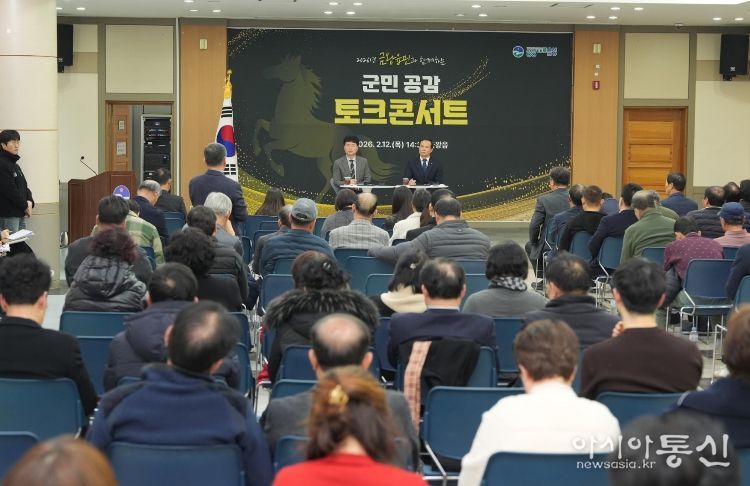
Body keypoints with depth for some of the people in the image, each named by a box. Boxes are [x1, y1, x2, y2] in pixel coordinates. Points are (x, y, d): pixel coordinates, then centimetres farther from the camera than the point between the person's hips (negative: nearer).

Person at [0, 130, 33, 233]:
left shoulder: (14, 164, 17)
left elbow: (24, 185, 18)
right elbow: (10, 190, -18)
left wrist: (29, 201, -1)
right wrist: (25, 206, -10)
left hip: (20, 214, 9)